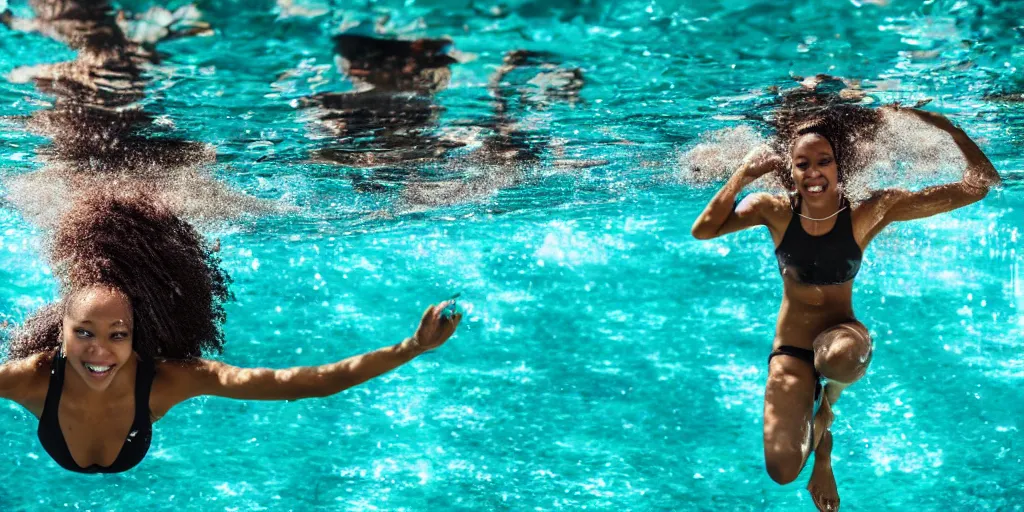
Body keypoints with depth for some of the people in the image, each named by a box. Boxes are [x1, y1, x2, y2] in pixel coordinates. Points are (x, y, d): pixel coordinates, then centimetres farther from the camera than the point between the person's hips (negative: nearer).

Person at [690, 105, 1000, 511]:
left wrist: (938, 122, -19)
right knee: (781, 470, -9)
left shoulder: (867, 213, -17)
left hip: (841, 334, -1)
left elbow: (979, 184, -17)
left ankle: (825, 404, -2)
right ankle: (816, 429, 31)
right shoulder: (775, 211, -12)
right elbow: (703, 231, -19)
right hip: (790, 346, 2)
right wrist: (742, 175, -22)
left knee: (839, 354, -42)